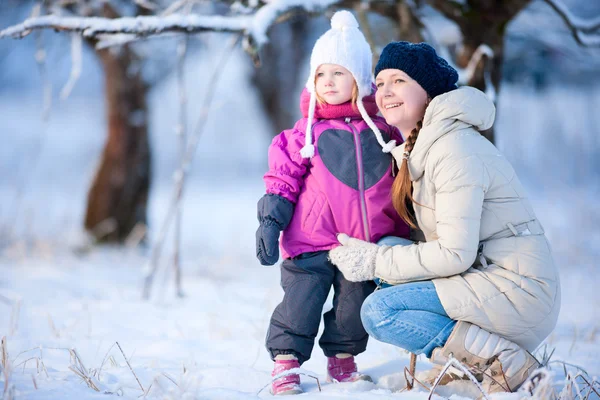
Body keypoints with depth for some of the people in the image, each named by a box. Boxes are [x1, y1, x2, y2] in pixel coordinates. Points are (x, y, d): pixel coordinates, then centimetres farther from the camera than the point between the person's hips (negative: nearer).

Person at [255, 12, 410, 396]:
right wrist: (270, 221, -8)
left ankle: (343, 361, 29)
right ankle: (286, 364, 6)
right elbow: (283, 179, 2)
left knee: (355, 307, 11)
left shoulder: (384, 133, 6)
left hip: (366, 246, 2)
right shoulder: (307, 133, 1)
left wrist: (404, 237, 14)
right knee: (300, 303, -5)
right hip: (311, 244, -2)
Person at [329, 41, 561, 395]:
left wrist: (375, 261, -13)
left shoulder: (456, 151, -16)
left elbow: (456, 254, -21)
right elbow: (440, 240, 16)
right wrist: (382, 252, 2)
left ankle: (504, 361, -15)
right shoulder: (421, 147, 14)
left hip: (520, 289, -10)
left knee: (379, 311, -17)